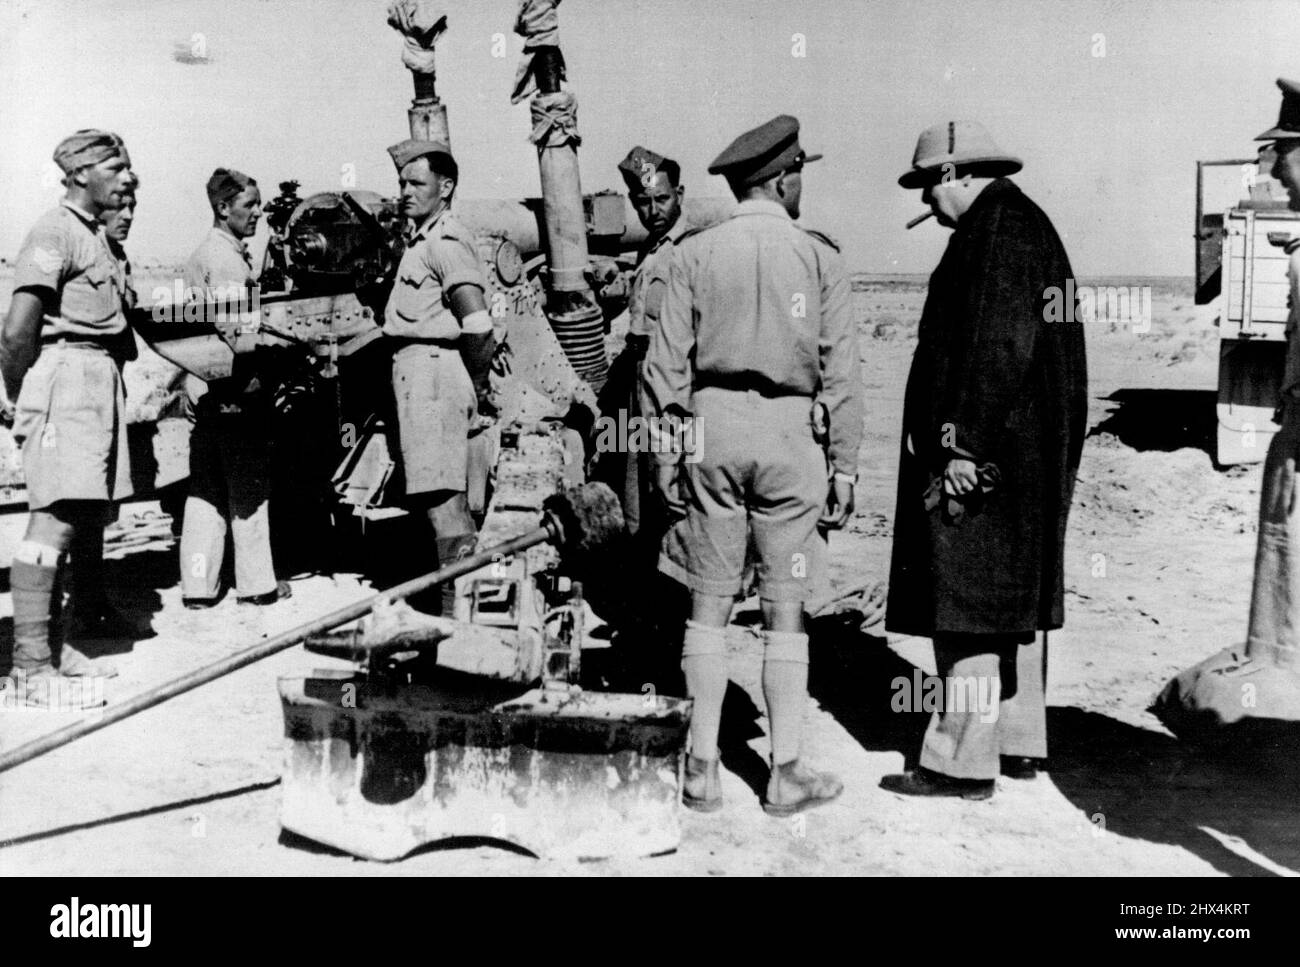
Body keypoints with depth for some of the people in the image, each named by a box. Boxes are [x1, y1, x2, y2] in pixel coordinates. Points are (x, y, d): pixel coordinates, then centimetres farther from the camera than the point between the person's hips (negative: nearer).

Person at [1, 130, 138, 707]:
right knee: (57, 518, -12)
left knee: (87, 514, 12)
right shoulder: (54, 232, -8)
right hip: (67, 376, -10)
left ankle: (46, 644, 23)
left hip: (100, 379, 10)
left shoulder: (94, 237, 23)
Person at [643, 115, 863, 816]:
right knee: (785, 604, 6)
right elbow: (840, 371, -1)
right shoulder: (819, 257, 0)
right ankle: (786, 771, 12)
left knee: (710, 599, 8)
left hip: (710, 424, 2)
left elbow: (667, 361, 0)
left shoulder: (694, 252, 3)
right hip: (788, 429, -1)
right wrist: (845, 465, 3)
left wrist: (666, 450, 4)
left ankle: (702, 769, 12)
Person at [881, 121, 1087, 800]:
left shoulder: (1000, 228, -13)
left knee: (970, 605, -6)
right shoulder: (1023, 223, 20)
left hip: (987, 452, -11)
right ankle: (1018, 742, 26)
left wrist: (964, 445, -22)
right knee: (1005, 602, 16)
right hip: (1023, 454, 11)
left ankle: (963, 762, 0)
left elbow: (999, 347, -22)